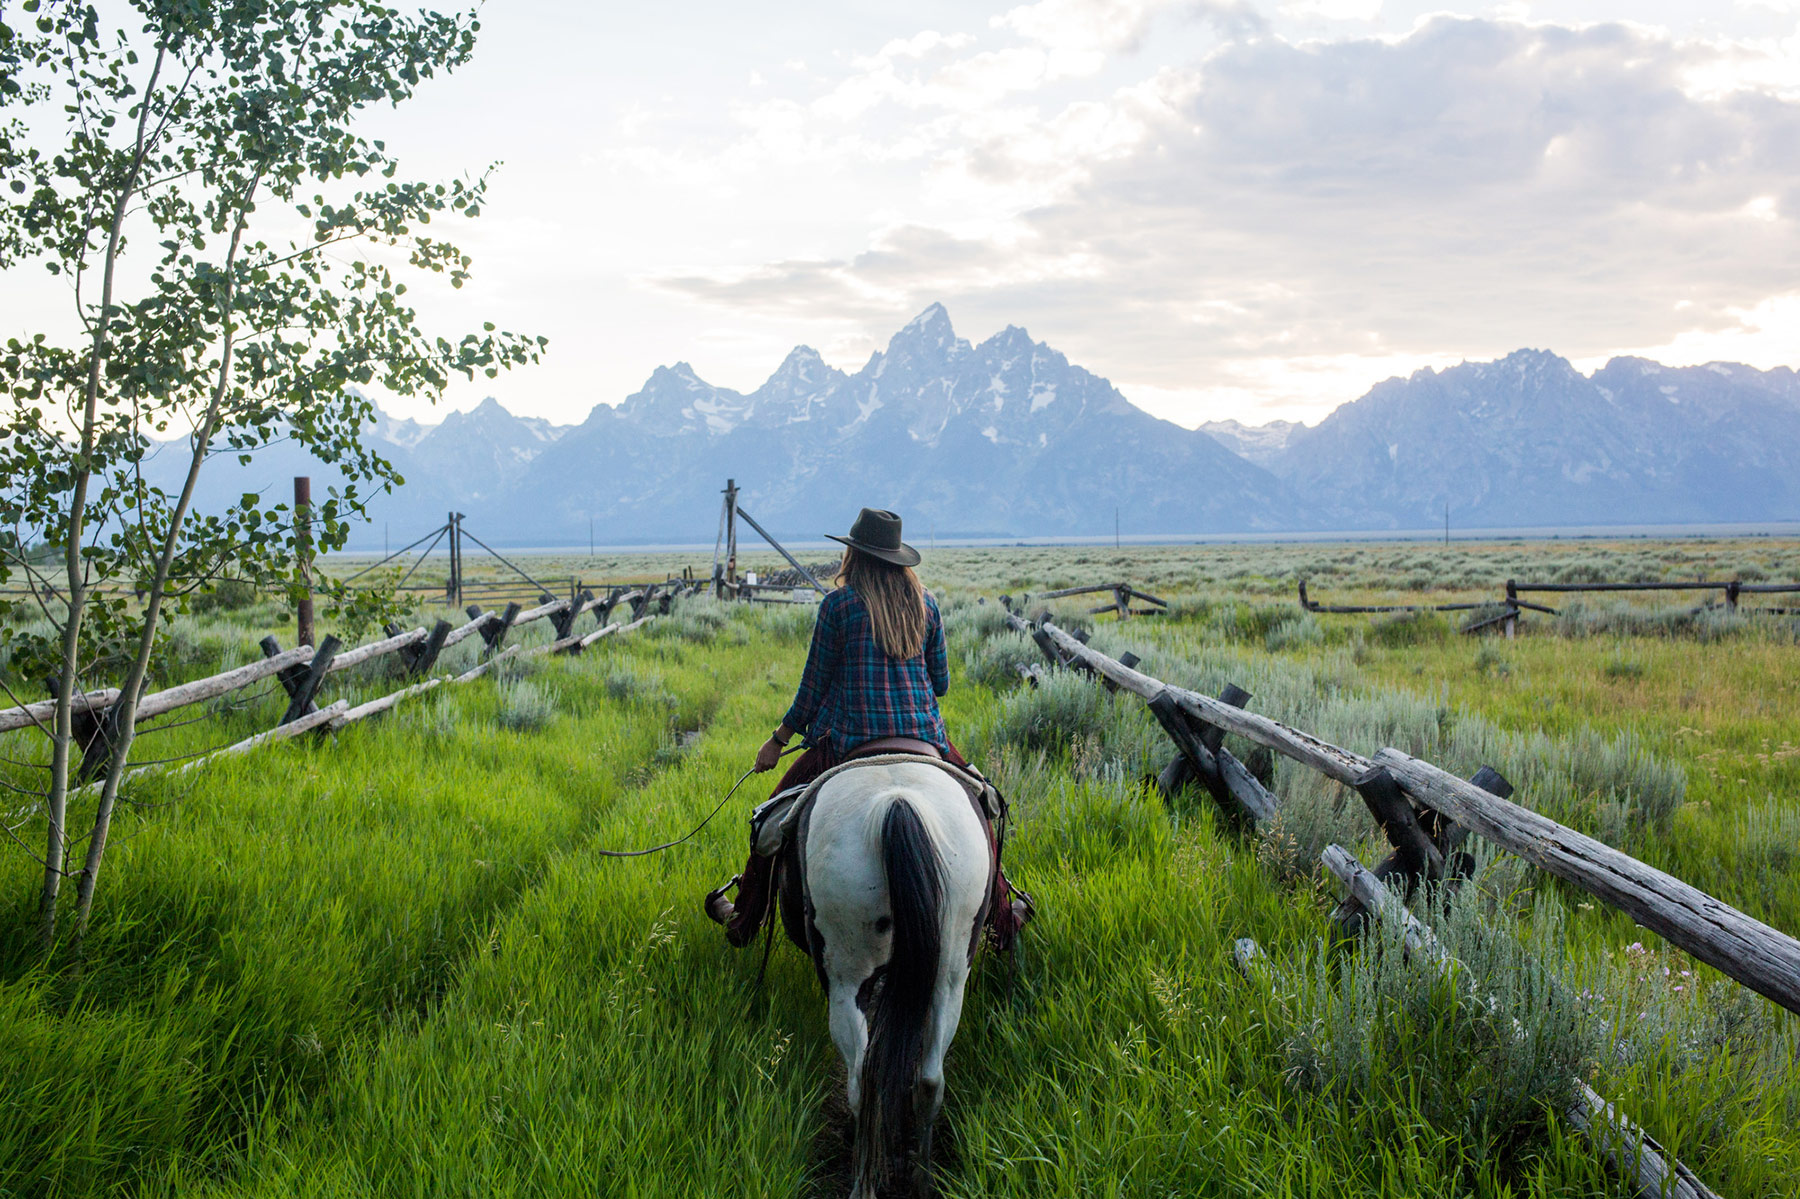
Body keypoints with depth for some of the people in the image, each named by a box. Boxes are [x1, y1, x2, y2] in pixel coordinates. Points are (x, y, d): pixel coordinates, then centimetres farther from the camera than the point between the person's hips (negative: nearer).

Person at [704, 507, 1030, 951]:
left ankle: (744, 921, 21)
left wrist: (778, 739, 12)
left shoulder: (838, 604, -3)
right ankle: (1002, 915, 30)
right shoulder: (925, 602, 8)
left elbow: (814, 685, 1)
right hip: (924, 737, 3)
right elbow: (940, 681, 12)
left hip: (851, 739, -3)